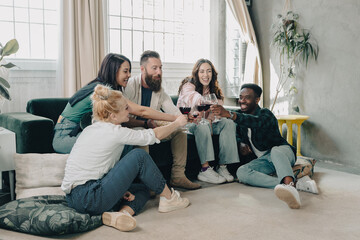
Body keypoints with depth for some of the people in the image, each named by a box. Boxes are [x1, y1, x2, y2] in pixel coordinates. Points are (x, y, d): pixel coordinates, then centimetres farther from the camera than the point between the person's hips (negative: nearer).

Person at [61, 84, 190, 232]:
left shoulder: (90, 129, 13)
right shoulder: (114, 132, -12)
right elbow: (156, 135, -4)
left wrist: (120, 188, 11)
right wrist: (177, 123, 13)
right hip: (87, 198, -9)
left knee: (142, 190, 17)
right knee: (139, 156, -6)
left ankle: (121, 213, -13)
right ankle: (168, 198, 7)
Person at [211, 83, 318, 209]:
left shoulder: (265, 114, -9)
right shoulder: (239, 116, 12)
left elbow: (257, 122, -33)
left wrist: (229, 114, -45)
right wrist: (241, 146, -3)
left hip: (282, 152, -5)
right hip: (263, 160, 5)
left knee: (275, 151, -41)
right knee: (241, 172, -26)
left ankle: (289, 184, -70)